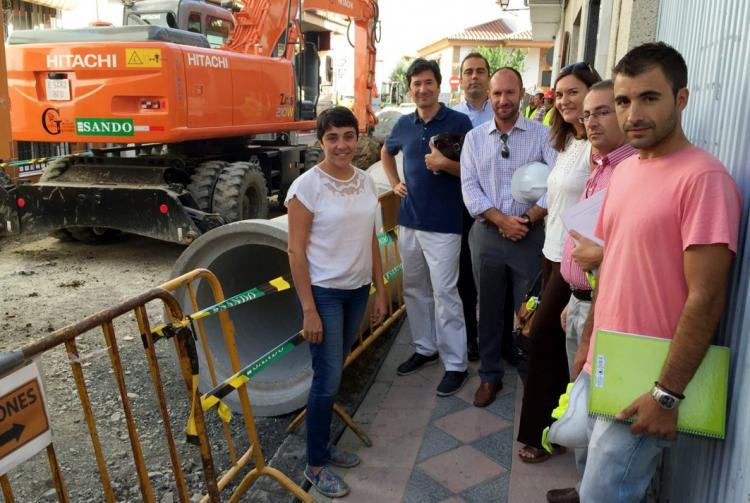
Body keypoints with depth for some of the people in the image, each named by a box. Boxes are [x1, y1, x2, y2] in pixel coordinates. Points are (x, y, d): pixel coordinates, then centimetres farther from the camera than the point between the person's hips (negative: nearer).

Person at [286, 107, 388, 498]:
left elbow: (371, 241, 10)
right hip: (324, 292, -5)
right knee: (328, 379, 0)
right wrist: (309, 310, -16)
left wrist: (380, 291, 10)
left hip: (357, 290, 6)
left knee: (332, 374, 17)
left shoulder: (365, 181, 4)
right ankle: (315, 465, 18)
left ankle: (323, 445, 34)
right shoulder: (307, 186, -14)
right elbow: (296, 251, -14)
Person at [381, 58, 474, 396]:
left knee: (444, 293, -4)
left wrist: (445, 164, -21)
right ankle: (425, 347, 31)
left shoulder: (459, 122, -6)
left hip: (443, 225, -6)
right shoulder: (404, 124, 9)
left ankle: (455, 364, 7)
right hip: (409, 221, 6)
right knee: (414, 289, 14)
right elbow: (386, 152, 29)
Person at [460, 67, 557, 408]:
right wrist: (502, 219, -12)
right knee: (489, 308, 12)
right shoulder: (474, 138, 7)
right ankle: (490, 376, 28)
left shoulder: (543, 135, 0)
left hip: (530, 235, -2)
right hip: (486, 234, 3)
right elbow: (469, 187, -1)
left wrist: (529, 217, -16)